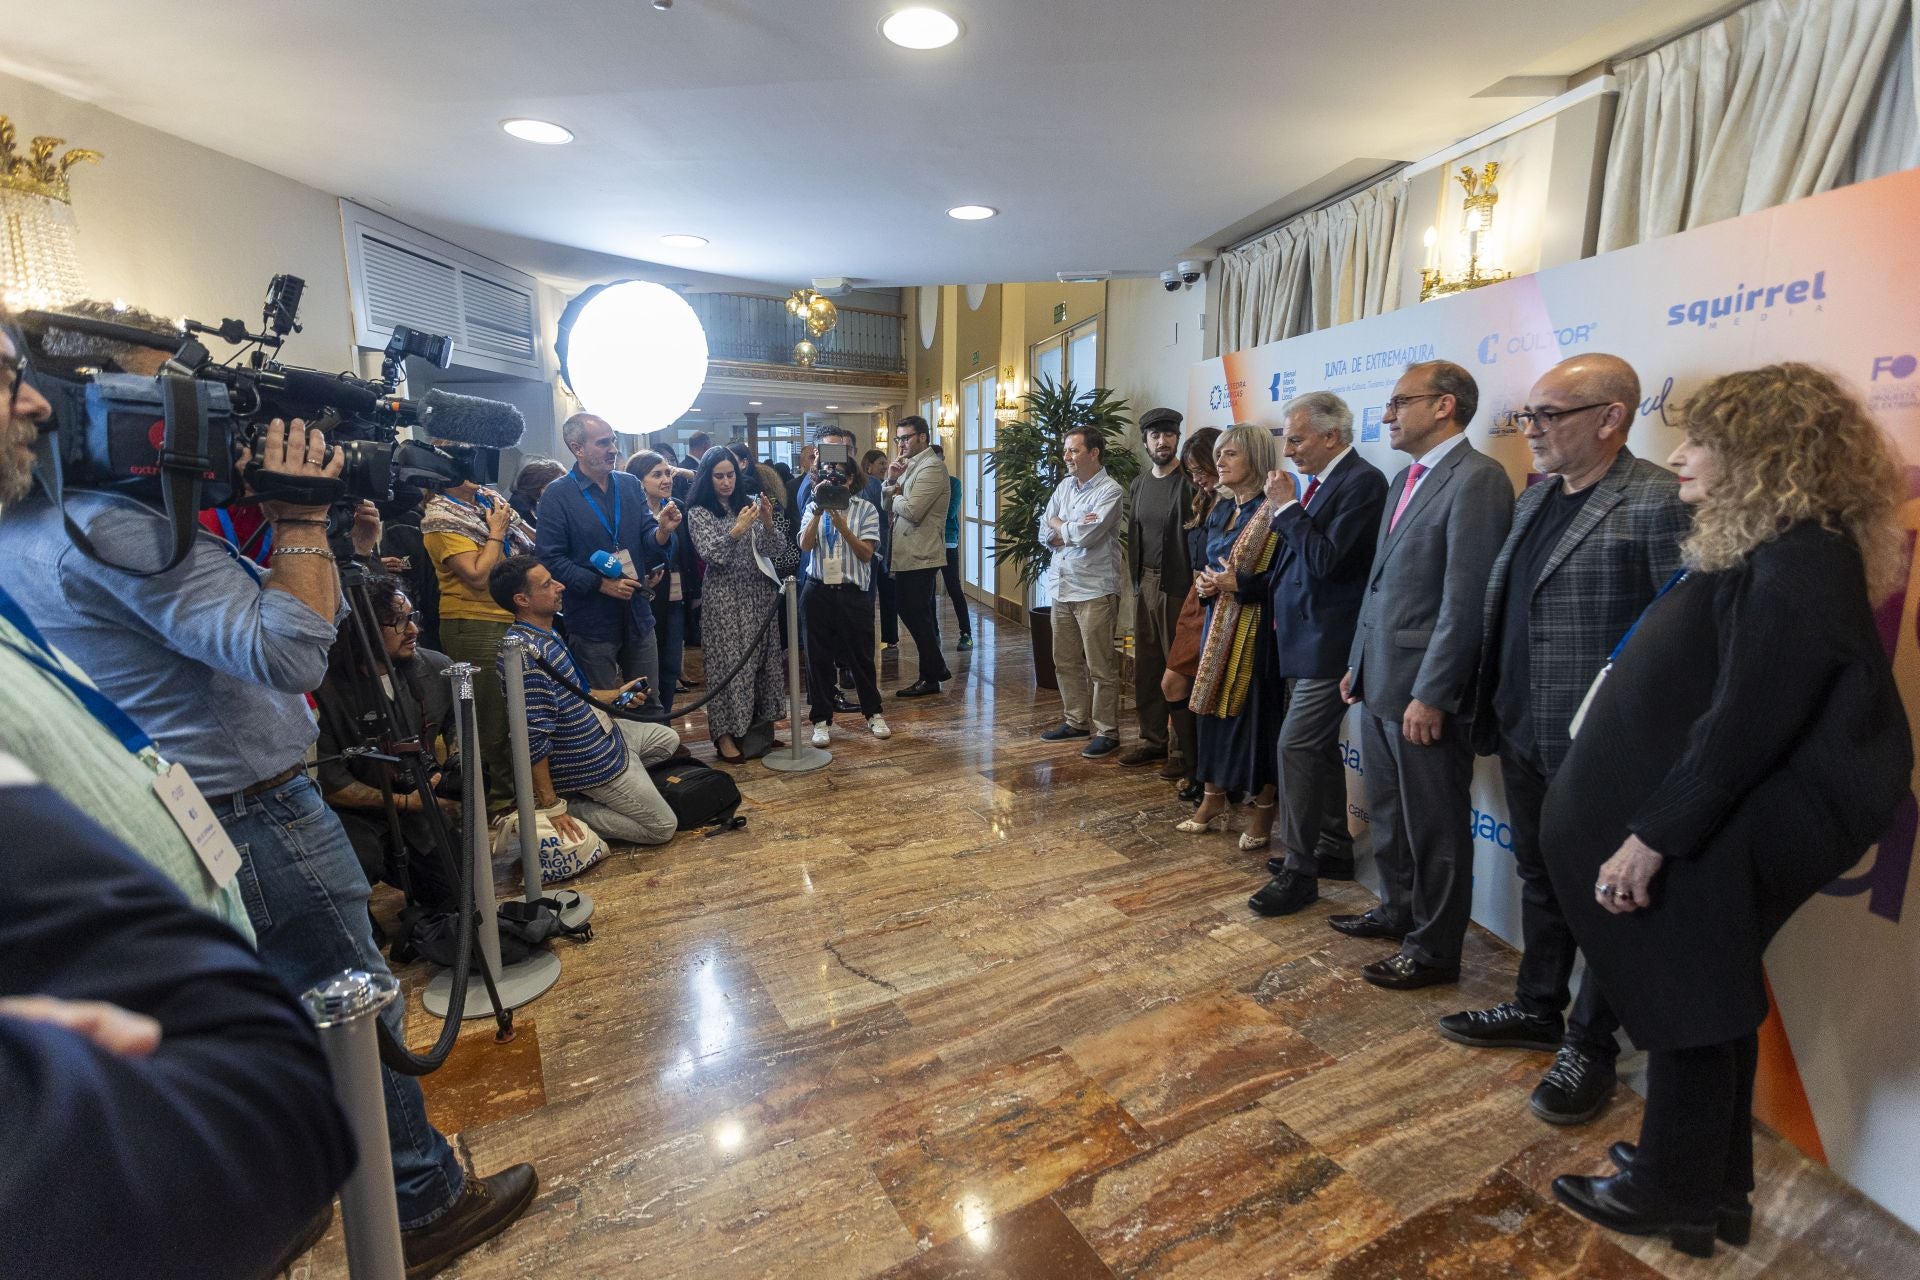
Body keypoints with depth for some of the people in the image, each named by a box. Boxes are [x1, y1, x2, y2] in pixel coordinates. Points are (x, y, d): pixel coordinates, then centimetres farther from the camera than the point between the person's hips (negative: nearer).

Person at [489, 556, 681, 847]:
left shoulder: (544, 635, 3)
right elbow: (532, 738, -29)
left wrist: (615, 695, 14)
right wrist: (552, 806, -25)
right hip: (593, 762, -9)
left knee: (668, 739, 27)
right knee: (663, 827, -1)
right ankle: (570, 807, 0)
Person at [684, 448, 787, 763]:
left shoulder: (747, 504, 10)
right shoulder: (698, 512, -2)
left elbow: (766, 551, 6)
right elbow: (710, 554, -13)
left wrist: (767, 523, -12)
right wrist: (737, 530, -26)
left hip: (757, 592, 5)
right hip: (725, 597, -4)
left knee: (760, 659, 7)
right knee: (728, 663, -4)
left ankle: (756, 726, 20)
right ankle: (725, 734, 4)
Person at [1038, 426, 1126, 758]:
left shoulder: (1110, 491, -10)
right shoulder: (1065, 486, 11)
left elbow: (1086, 536, -21)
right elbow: (1045, 534, 7)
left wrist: (1058, 525, -2)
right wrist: (1075, 530, -12)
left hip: (1094, 590, -7)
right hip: (1061, 587, 7)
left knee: (1101, 667, 0)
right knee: (1065, 661, 14)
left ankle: (1107, 732, 11)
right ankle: (1075, 721, 28)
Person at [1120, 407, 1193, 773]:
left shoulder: (1189, 482, -9)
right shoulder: (1138, 485, 13)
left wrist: (1196, 588, -15)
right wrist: (1135, 580, 13)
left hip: (1178, 587, -7)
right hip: (1145, 583, 7)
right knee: (1145, 666, 11)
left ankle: (1182, 749, 10)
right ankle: (1152, 739, 24)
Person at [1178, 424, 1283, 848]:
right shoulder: (1221, 509, 12)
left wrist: (1238, 583, -21)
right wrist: (1203, 582, 1)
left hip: (1256, 627, -7)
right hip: (1217, 624, 8)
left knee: (1256, 713, 0)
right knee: (1212, 707, 11)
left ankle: (1263, 812, 15)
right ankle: (1212, 802, 23)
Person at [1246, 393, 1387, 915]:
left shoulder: (1362, 481, -14)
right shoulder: (1320, 482, 12)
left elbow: (1327, 560, -23)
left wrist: (1287, 509, -16)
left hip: (1328, 643, -10)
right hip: (1305, 638, 10)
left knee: (1296, 747, -9)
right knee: (1319, 747, 17)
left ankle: (1298, 871, 2)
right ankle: (1334, 850, 32)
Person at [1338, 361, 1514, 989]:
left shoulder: (1477, 479, -14)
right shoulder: (1404, 480, 15)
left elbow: (1465, 597, -20)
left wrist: (1430, 695, -20)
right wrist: (1358, 663, 16)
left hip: (1425, 688, -9)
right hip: (1379, 679, 9)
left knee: (1435, 825, 6)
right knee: (1388, 811, 21)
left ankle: (1434, 948, 22)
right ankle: (1400, 910, 40)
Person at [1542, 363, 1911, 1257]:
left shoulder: (1798, 562, -21)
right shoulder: (1767, 548, 10)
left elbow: (1741, 728, -24)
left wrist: (1651, 837, -20)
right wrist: (1650, 826, 17)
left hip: (1707, 842, -9)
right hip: (1698, 827, 9)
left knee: (1689, 1006, 7)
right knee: (1699, 1005, 20)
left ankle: (1674, 1194, 27)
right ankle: (1710, 1183, 37)